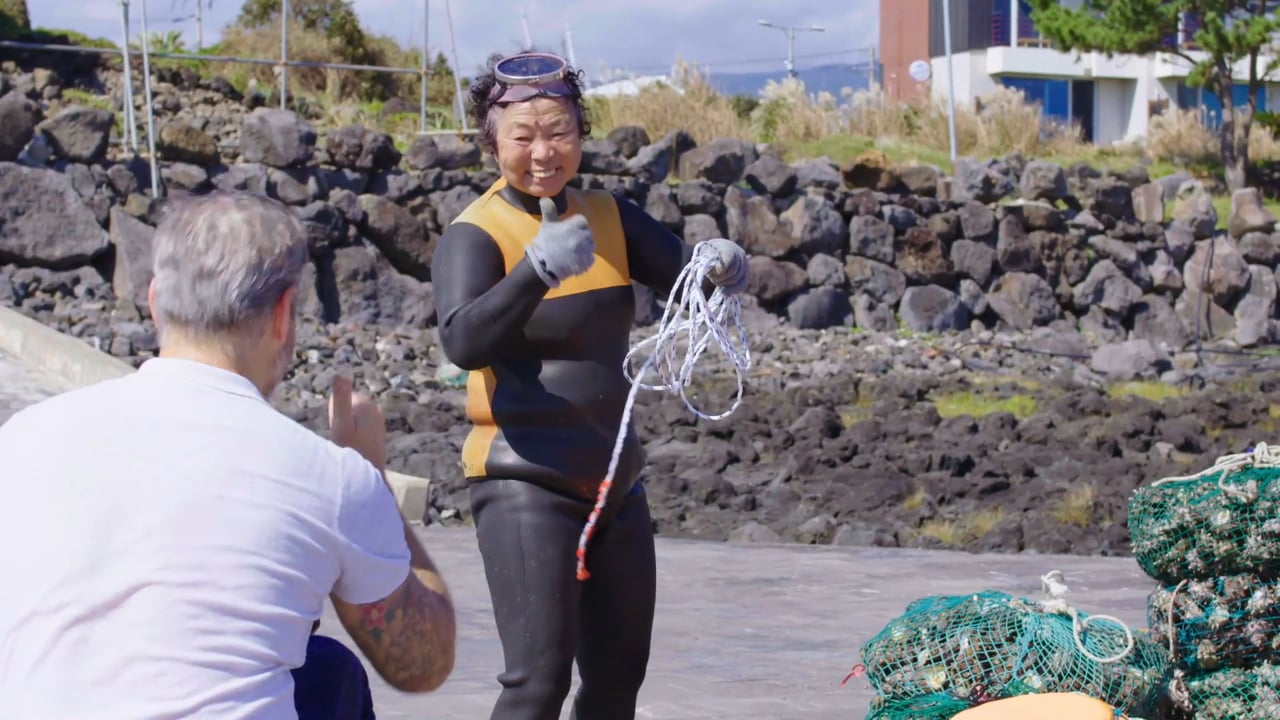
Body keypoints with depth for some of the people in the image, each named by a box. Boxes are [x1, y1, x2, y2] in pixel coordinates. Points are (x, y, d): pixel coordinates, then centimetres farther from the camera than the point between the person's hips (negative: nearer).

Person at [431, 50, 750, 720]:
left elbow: (686, 274, 1)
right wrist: (538, 269, -39)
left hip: (615, 479, 7)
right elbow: (463, 341, -25)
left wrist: (722, 263, -22)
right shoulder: (473, 236, -10)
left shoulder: (608, 217, 8)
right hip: (524, 482, -7)